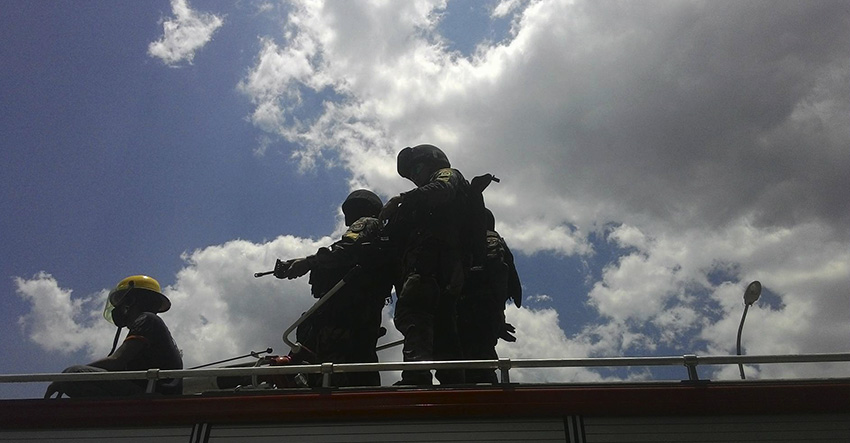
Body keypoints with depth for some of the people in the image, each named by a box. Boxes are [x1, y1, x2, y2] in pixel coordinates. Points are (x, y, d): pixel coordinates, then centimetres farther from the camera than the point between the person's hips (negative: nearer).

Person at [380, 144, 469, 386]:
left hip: (432, 259, -10)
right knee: (442, 324, 0)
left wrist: (402, 199, -13)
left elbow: (441, 192, -10)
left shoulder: (448, 175, 19)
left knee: (410, 312, -26)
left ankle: (416, 376, -44)